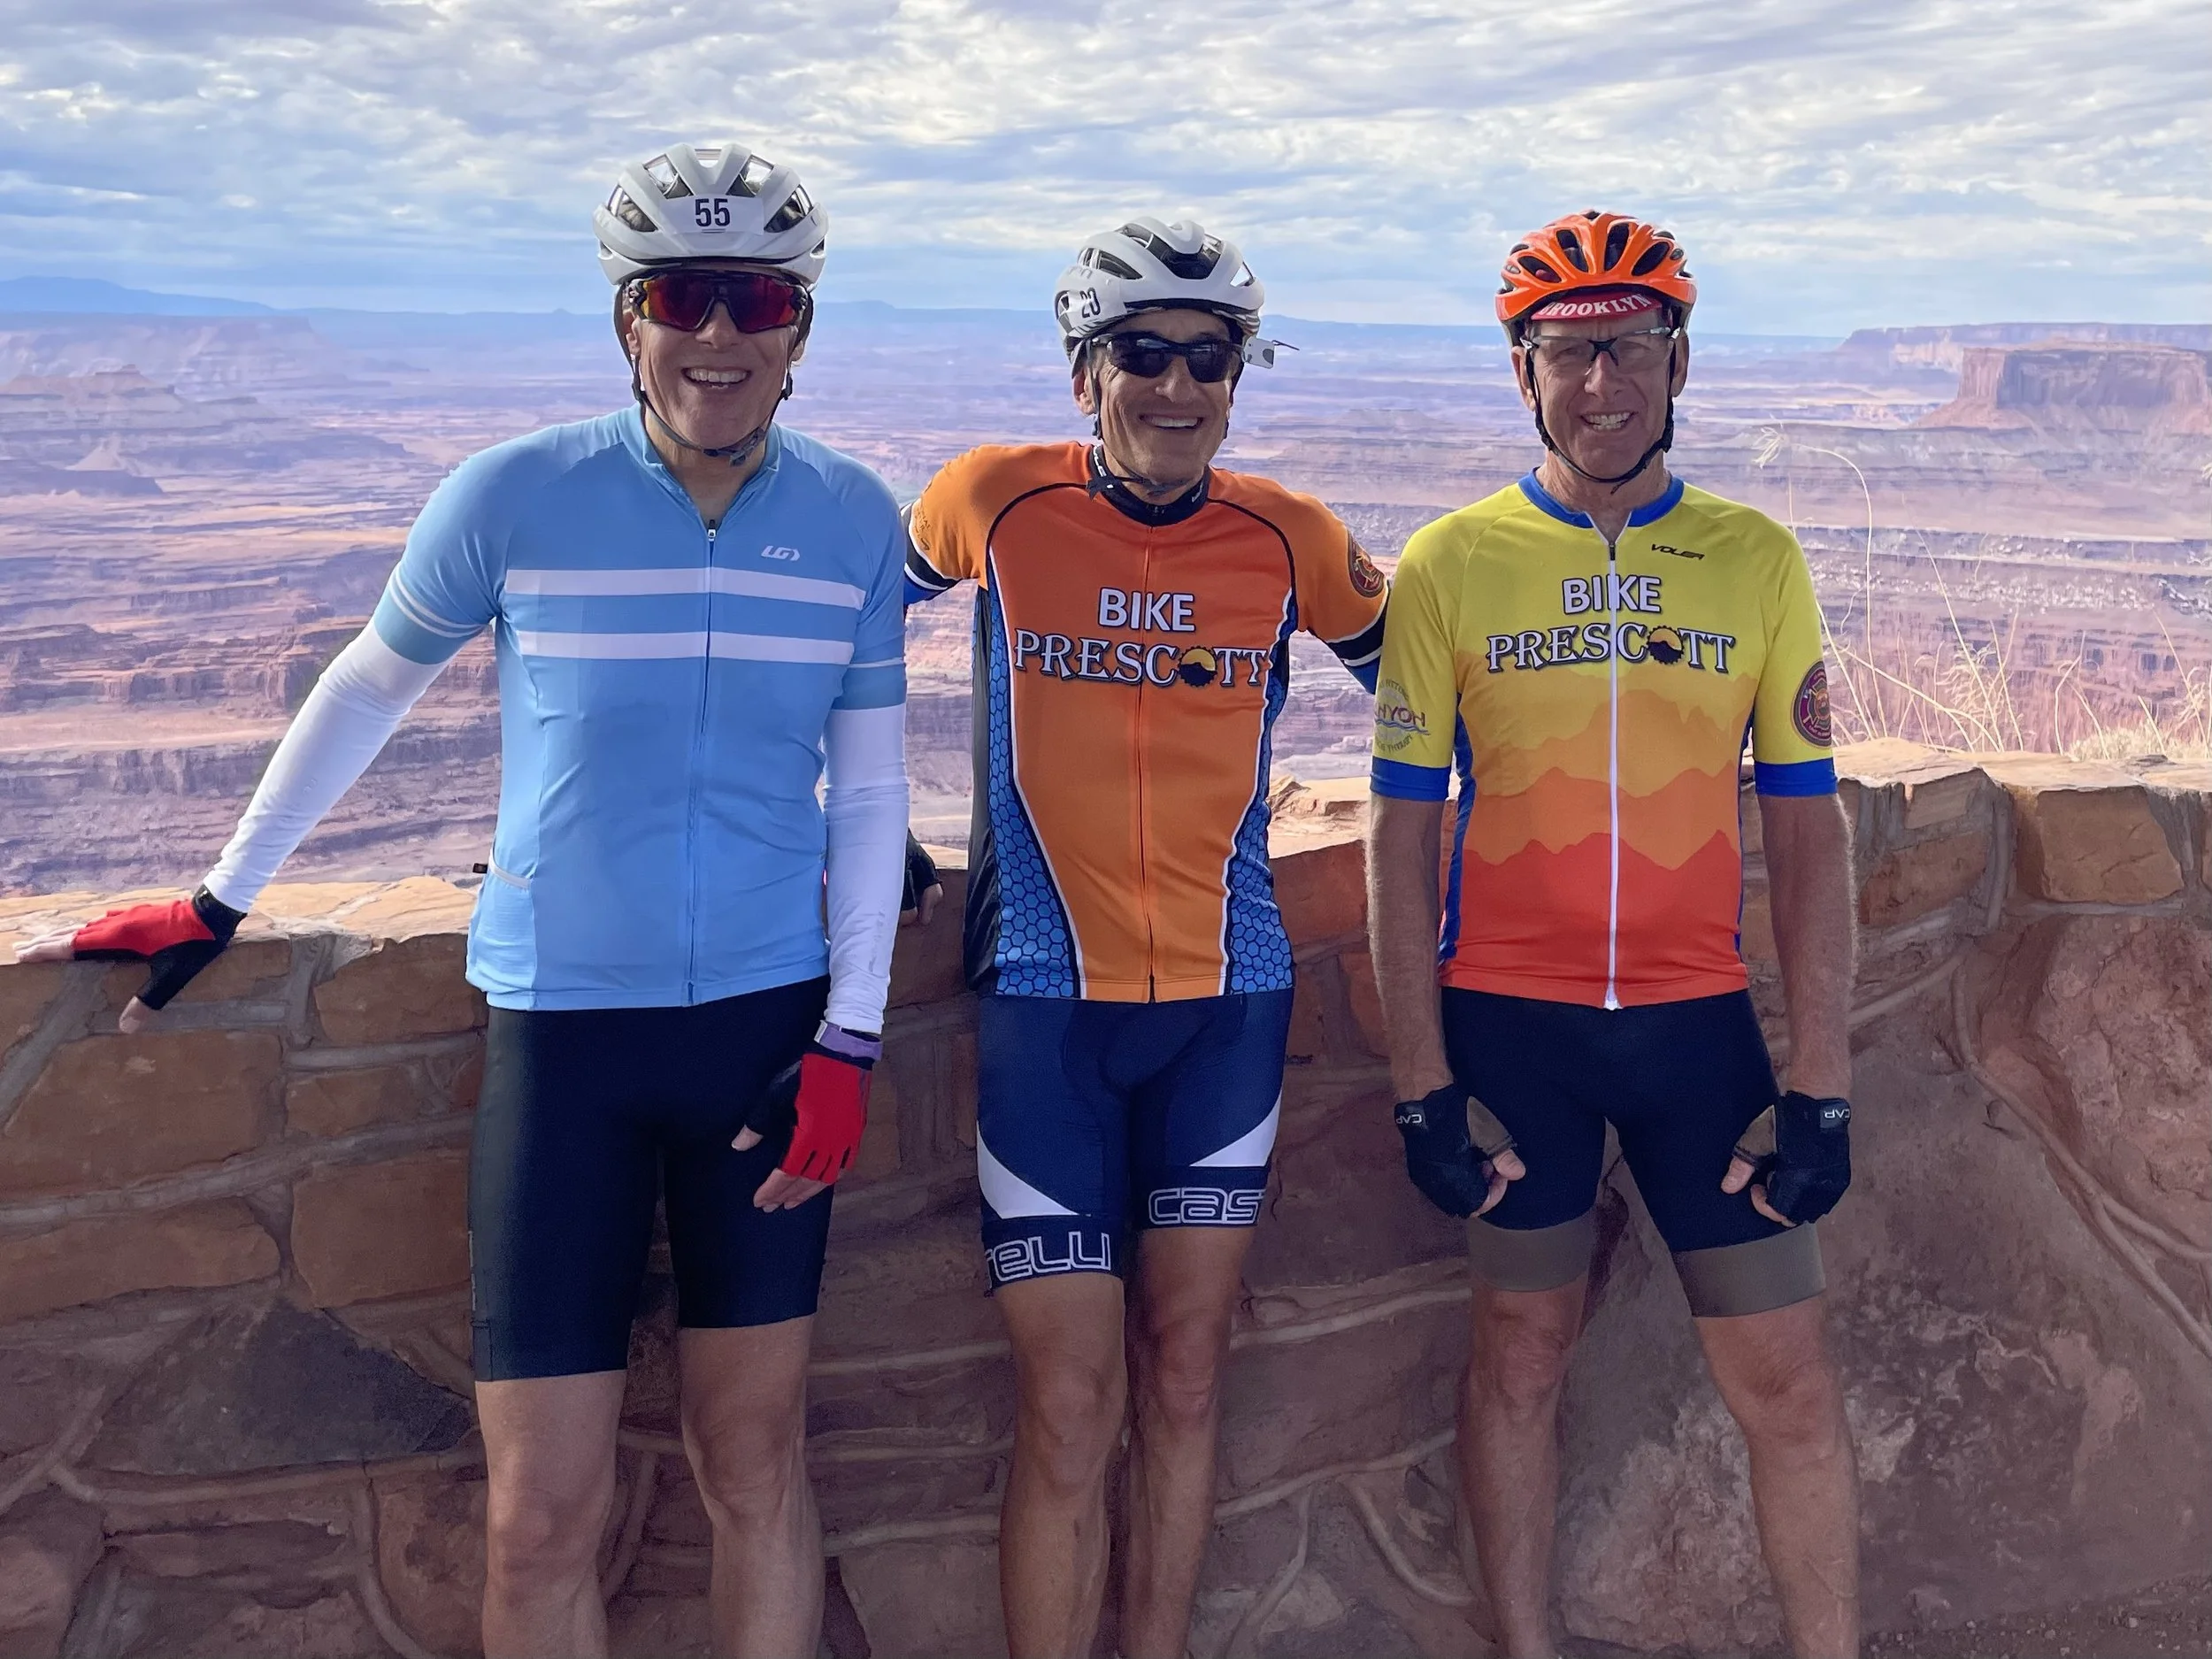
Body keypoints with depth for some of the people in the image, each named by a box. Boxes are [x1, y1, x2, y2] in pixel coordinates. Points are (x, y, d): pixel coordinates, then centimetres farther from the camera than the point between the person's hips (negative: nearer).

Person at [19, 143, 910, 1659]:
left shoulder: (854, 520, -1)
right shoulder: (514, 497, -7)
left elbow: (871, 787, 6)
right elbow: (372, 690, 8)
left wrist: (850, 1037, 0)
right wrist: (221, 903, 13)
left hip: (768, 1023, 2)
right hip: (563, 1026, -1)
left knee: (757, 1462, 12)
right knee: (542, 1523, 1)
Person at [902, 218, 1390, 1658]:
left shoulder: (1289, 539, -1)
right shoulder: (993, 502, -5)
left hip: (1228, 996, 2)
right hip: (1046, 997, -2)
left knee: (1187, 1374, 10)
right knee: (1071, 1408, -2)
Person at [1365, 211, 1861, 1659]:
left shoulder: (1757, 560, 2)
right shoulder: (1450, 564, -2)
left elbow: (1808, 833, 3)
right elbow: (1404, 839, 0)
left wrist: (1822, 1088, -2)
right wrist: (1424, 1087, -5)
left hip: (1696, 1014, 1)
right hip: (1506, 1014, -1)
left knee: (1787, 1371, 3)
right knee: (1525, 1342, 10)